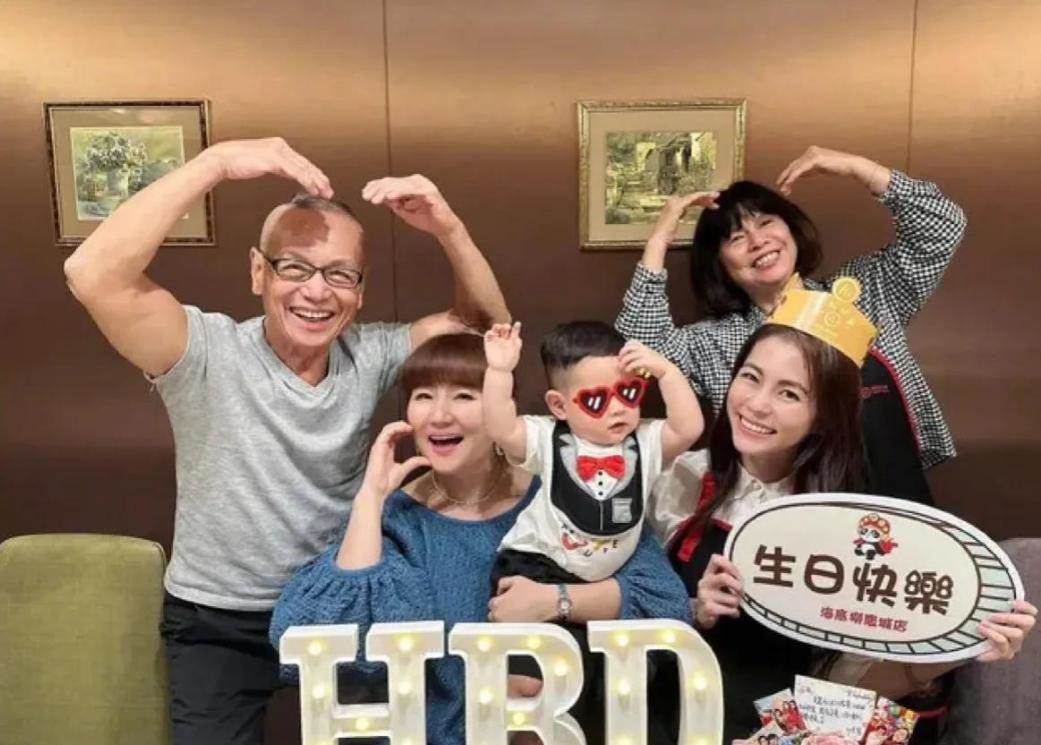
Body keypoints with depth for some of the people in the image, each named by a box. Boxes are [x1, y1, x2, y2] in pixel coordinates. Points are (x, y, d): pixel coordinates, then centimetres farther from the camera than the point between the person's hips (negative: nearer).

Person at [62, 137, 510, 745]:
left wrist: (448, 228, -19)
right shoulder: (210, 354, -20)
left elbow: (486, 324, -3)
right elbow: (93, 275, -35)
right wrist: (216, 163, -36)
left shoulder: (367, 354, -7)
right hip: (219, 623, -3)